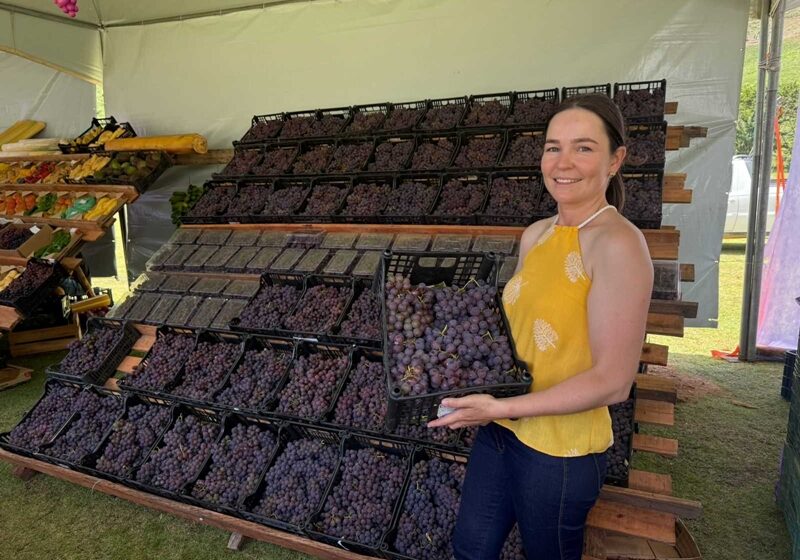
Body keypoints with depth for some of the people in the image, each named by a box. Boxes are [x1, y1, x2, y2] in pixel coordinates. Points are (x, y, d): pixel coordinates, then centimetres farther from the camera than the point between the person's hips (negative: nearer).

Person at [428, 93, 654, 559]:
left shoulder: (617, 243, -21)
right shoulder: (535, 235, 2)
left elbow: (613, 381, -22)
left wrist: (503, 408, -23)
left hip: (561, 449, -7)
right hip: (501, 429, 7)